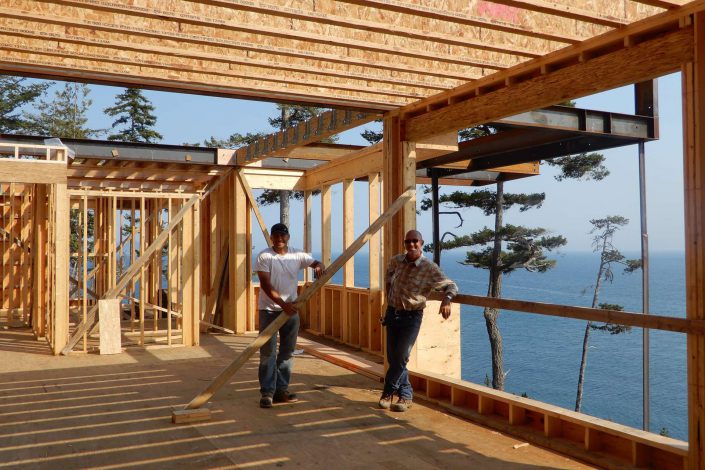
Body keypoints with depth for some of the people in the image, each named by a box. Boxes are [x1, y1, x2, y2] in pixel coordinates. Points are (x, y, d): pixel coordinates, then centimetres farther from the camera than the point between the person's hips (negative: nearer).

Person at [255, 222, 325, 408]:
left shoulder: (297, 256, 4)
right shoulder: (264, 257, -8)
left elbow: (315, 262, 7)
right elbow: (266, 285, -14)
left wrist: (319, 266, -20)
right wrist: (282, 304, -24)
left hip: (291, 309, 4)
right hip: (269, 310, -4)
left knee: (287, 352, 10)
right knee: (268, 353, -3)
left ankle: (281, 390, 19)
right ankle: (267, 392, 4)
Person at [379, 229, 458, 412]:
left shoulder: (430, 268, -13)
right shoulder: (396, 261, 0)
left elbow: (451, 285, -13)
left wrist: (446, 300, -33)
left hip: (411, 317, -5)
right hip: (392, 313, 5)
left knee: (400, 358, -6)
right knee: (392, 358, 8)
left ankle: (388, 392, 14)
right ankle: (405, 395, 22)